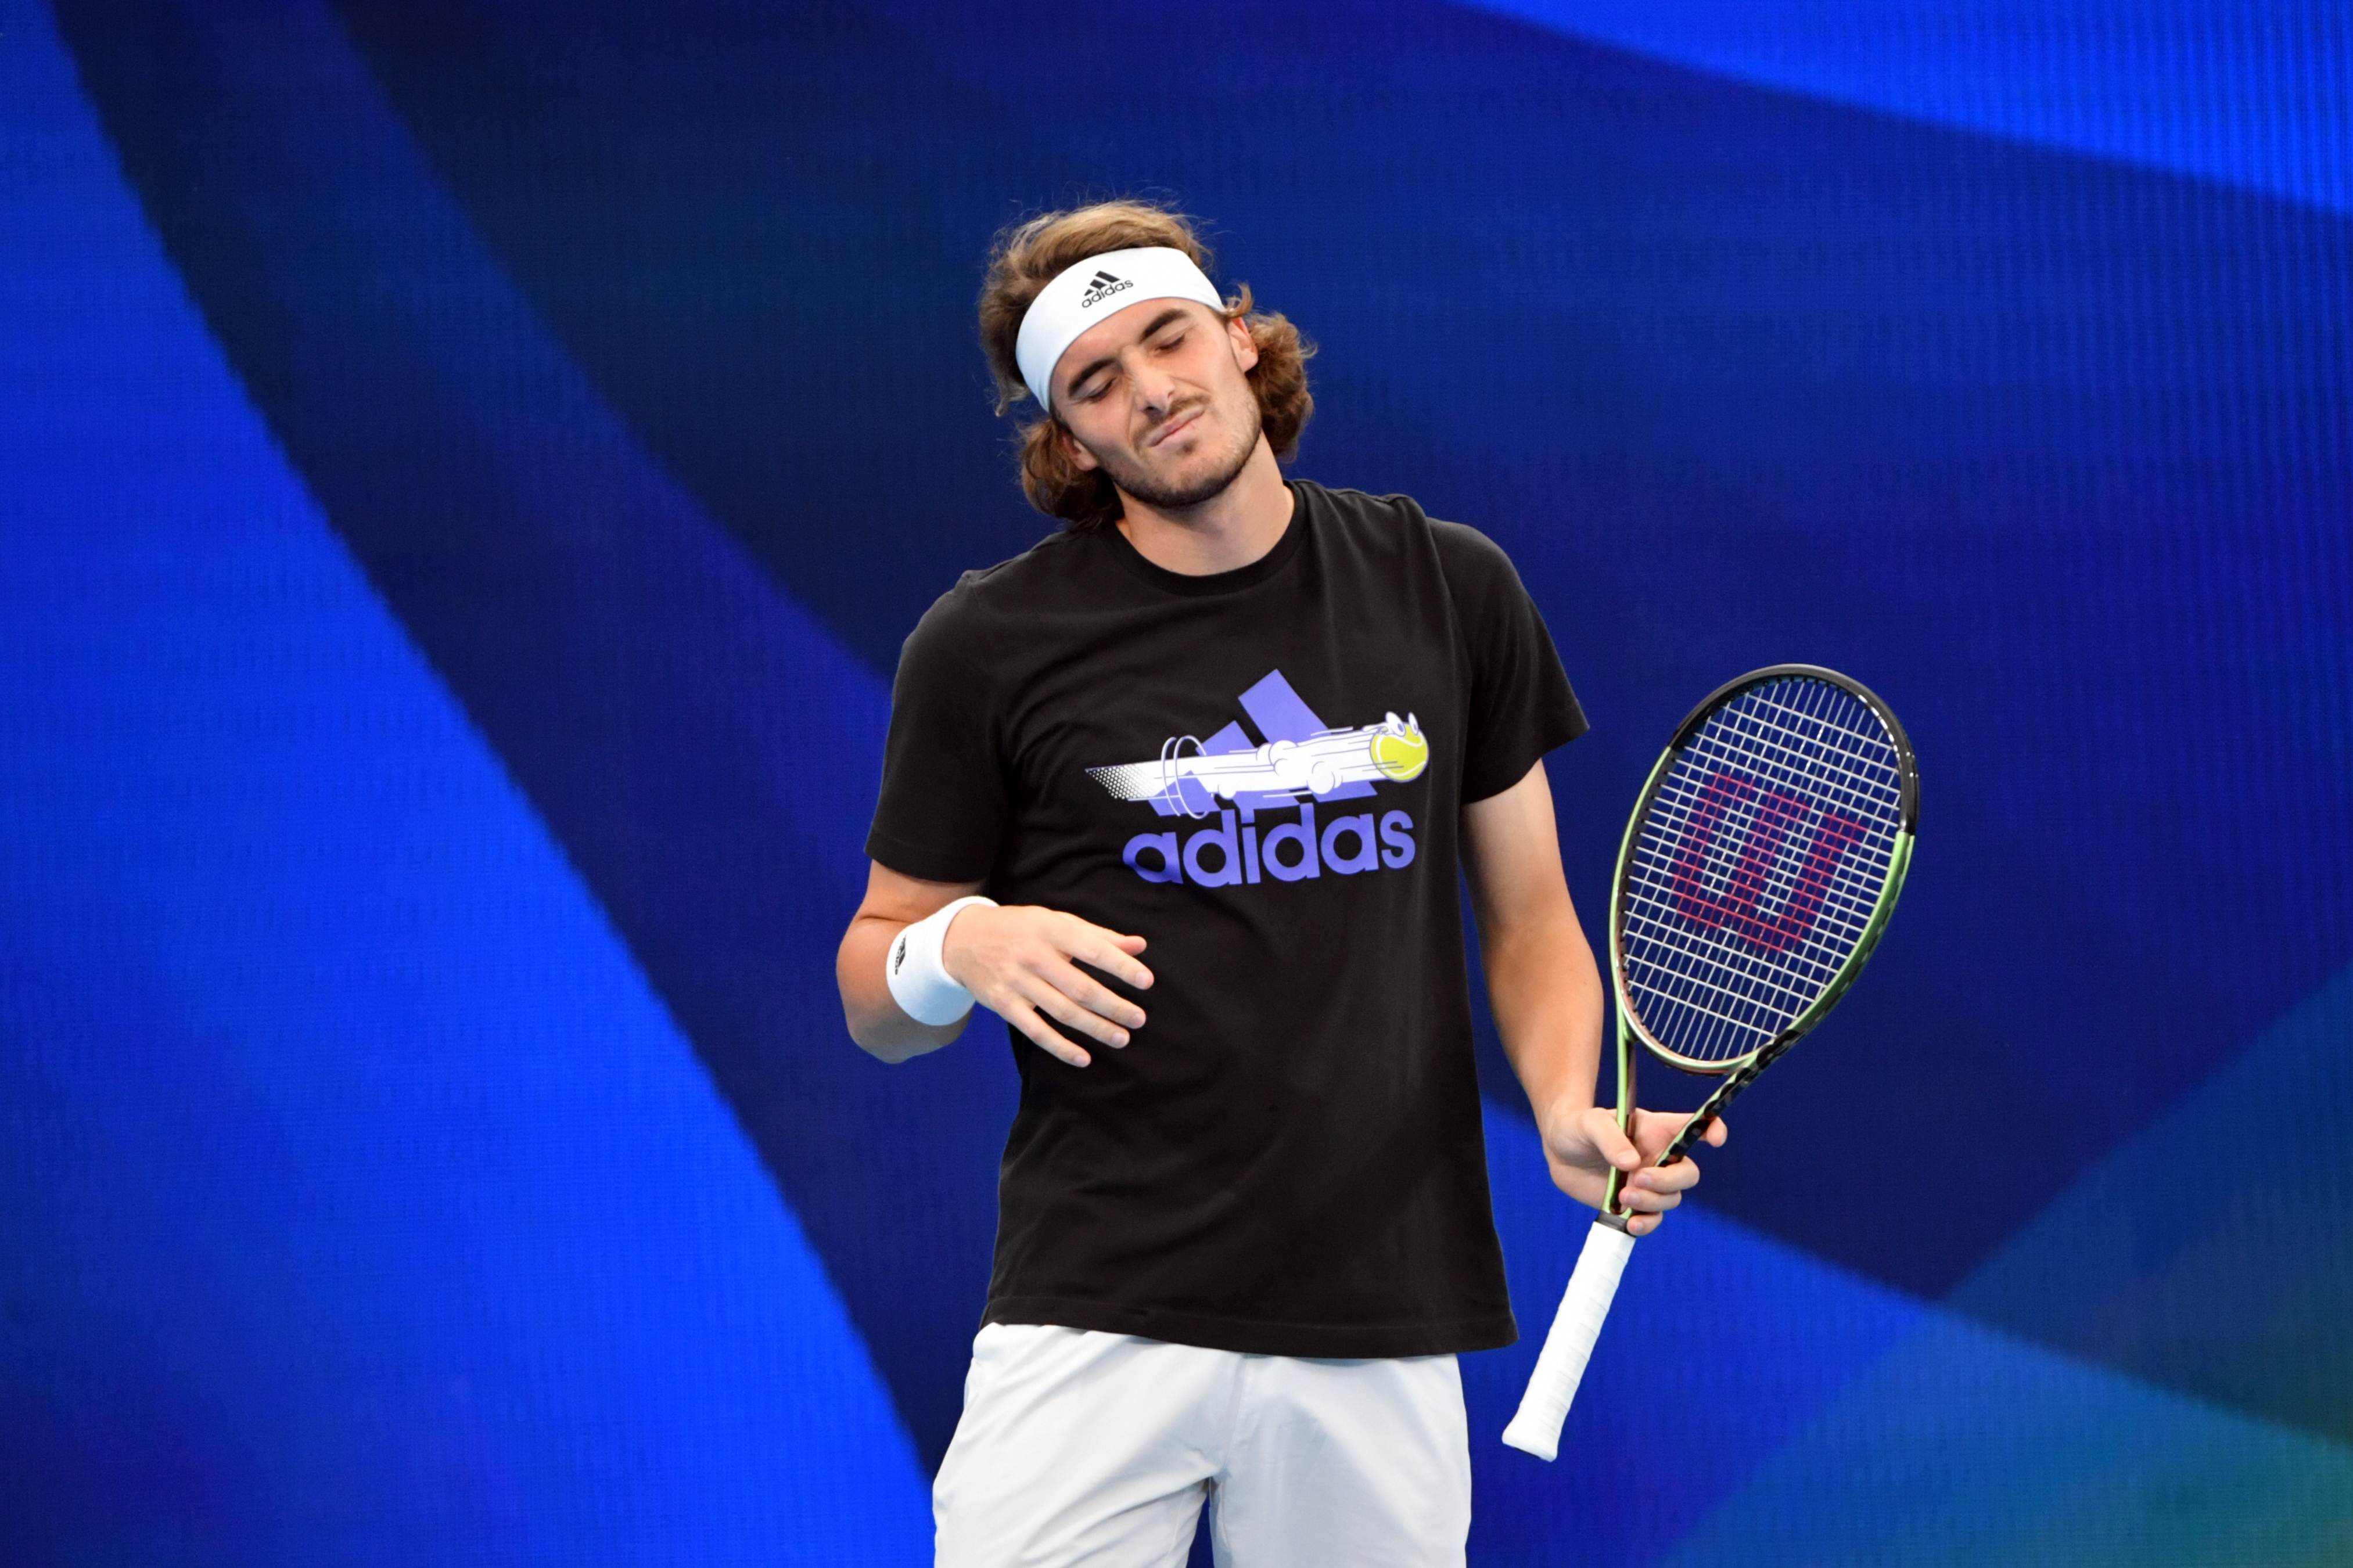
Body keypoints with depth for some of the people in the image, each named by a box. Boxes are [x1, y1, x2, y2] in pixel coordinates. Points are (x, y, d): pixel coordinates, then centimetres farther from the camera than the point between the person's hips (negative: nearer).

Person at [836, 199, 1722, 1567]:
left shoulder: (1452, 593, 8)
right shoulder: (989, 646, 1)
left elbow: (1529, 913, 15)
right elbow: (876, 1002, 8)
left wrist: (1569, 1109, -4)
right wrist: (957, 952, -14)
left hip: (1385, 1335, 2)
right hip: (1096, 1329, -2)